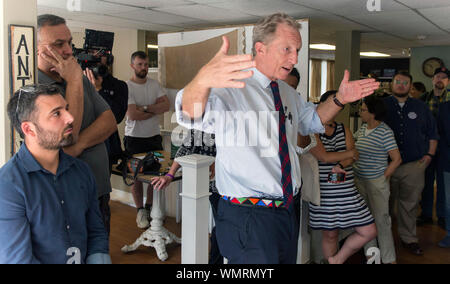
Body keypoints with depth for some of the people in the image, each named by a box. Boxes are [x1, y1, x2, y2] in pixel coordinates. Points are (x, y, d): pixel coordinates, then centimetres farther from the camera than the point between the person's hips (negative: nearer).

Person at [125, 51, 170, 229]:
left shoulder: (154, 84, 6)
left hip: (154, 136, 4)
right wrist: (156, 109, -10)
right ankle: (140, 210, 17)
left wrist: (145, 108, -17)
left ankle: (149, 207, 24)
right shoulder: (127, 87, -10)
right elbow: (133, 115, -19)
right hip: (134, 138, -4)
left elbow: (166, 105, -6)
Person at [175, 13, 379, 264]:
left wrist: (339, 100, 9)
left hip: (288, 212, 8)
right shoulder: (230, 86, -17)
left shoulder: (288, 92, 10)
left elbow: (310, 121, 27)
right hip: (248, 218, -8)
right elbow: (191, 114, -36)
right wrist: (203, 80, -59)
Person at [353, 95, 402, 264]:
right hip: (359, 180, 7)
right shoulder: (362, 129, 7)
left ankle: (389, 259, 14)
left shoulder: (385, 132, -13)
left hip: (377, 182, -7)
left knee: (381, 220, 0)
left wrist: (383, 179, -11)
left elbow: (397, 159, -12)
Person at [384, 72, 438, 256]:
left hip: (414, 165, 2)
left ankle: (408, 238, 21)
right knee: (385, 203, 9)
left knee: (410, 203, 8)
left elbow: (432, 132, 16)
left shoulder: (420, 107, 11)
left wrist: (430, 154, 7)